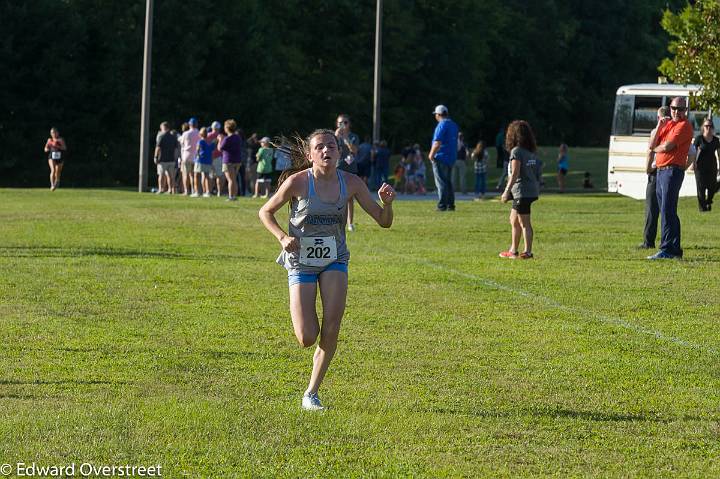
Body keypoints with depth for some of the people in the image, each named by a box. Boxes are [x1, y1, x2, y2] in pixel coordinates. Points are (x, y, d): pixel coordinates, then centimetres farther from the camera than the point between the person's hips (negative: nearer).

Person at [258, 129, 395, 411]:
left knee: (331, 329, -13)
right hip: (301, 260, -2)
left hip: (335, 260, 2)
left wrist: (386, 203, -24)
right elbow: (266, 212, -1)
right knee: (307, 339, -8)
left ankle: (312, 393, 3)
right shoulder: (297, 182, -15)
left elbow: (383, 221, -2)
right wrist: (283, 237, -19)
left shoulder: (351, 183, -7)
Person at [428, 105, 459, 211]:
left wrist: (431, 154, -12)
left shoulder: (442, 125, -15)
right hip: (451, 157, 9)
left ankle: (442, 205, -9)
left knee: (441, 182, -6)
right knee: (448, 182, 16)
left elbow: (437, 142, -22)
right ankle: (450, 204, 15)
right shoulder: (454, 125, 13)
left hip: (440, 158, -9)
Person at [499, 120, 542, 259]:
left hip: (522, 191, -9)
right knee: (514, 220, 18)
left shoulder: (516, 151, -13)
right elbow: (537, 172, 12)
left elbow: (515, 174, -19)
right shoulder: (532, 151, 11)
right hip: (532, 189, 9)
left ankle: (528, 252, -2)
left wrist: (507, 191, -16)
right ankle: (513, 250, 23)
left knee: (524, 223, -4)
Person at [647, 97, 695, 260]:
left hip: (673, 171, -9)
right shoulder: (667, 124, 18)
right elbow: (652, 145, 10)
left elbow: (668, 146, -16)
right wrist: (659, 126, -1)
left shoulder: (684, 126, -7)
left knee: (667, 211, -13)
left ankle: (667, 249, -16)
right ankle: (675, 249, 17)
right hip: (661, 171, 9)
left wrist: (655, 148, 4)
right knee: (668, 211, 12)